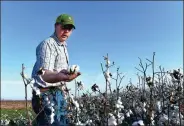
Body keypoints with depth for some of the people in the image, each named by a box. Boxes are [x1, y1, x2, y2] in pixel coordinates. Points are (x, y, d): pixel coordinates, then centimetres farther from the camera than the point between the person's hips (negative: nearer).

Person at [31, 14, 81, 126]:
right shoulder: (48, 44, -13)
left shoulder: (63, 46, 19)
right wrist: (61, 76, -44)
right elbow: (44, 75, -26)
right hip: (47, 94, -9)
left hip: (60, 94, 9)